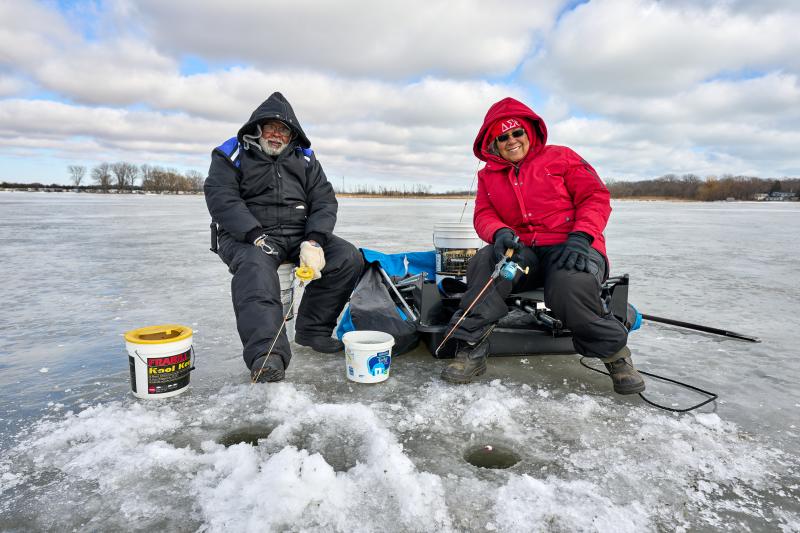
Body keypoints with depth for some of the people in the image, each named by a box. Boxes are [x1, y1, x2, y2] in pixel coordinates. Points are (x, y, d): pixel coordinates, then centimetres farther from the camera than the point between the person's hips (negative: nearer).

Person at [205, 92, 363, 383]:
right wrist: (256, 236, -25)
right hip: (247, 236, -3)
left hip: (299, 234, 4)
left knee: (348, 257, -17)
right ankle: (267, 356, -49)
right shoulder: (232, 154, 6)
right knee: (255, 266, -37)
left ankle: (312, 329, -7)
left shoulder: (305, 159, 15)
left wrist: (314, 241, -15)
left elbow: (324, 201, 5)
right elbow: (222, 199, -9)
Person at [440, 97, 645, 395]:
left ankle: (615, 354, -8)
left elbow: (596, 197, 3)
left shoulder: (561, 157, 10)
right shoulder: (488, 176, 19)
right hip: (523, 252, 3)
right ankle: (471, 349, -24)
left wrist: (580, 238, -16)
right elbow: (484, 215, 9)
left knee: (570, 287, -36)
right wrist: (499, 232, -17)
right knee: (485, 261, -30)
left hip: (572, 248, -2)